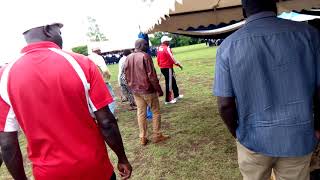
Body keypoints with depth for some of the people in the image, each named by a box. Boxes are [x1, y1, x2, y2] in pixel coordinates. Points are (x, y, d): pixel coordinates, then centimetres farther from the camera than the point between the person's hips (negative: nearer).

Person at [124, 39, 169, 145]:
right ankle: (157, 135, 14)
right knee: (156, 112, 8)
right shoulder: (145, 56, -13)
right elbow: (152, 75, -16)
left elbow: (127, 76, 11)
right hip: (147, 89, -6)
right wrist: (159, 89, -9)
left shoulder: (128, 58, 6)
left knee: (141, 113, 12)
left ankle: (143, 138, 18)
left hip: (135, 90, 6)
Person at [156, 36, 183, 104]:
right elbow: (171, 58, -18)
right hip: (168, 68, -9)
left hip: (162, 68, 9)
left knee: (173, 81, 20)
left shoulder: (159, 48, 10)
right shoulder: (167, 48, -16)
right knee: (169, 83, -1)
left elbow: (158, 59, 15)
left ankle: (176, 95, 33)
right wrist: (178, 64, -7)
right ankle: (168, 100, 7)